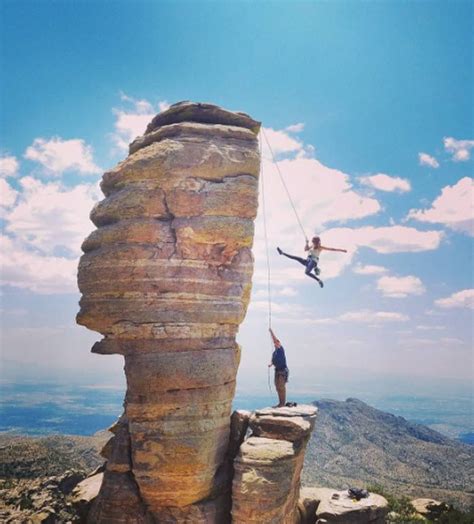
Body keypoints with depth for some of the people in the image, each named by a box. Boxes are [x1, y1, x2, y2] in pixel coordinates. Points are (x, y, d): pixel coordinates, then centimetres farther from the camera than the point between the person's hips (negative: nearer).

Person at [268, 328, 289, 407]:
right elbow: (273, 361, 19)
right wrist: (270, 364, -2)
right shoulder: (274, 352, 15)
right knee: (278, 387, 9)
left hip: (283, 371, -8)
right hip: (277, 371, 8)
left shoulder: (281, 350, -8)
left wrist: (271, 331, -16)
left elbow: (275, 340, -18)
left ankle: (283, 402, -2)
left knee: (282, 387, -8)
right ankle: (280, 402, 17)